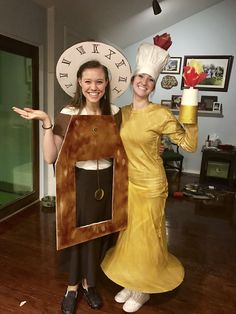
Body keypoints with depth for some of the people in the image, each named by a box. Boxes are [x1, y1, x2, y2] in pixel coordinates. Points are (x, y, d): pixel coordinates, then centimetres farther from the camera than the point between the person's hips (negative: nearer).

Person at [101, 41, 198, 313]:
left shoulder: (161, 114, -14)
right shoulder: (122, 112, 3)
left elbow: (189, 145, -13)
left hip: (149, 185, -6)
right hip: (127, 183, 6)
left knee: (145, 237, 10)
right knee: (128, 235, 19)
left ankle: (143, 290, 36)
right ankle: (131, 284, 43)